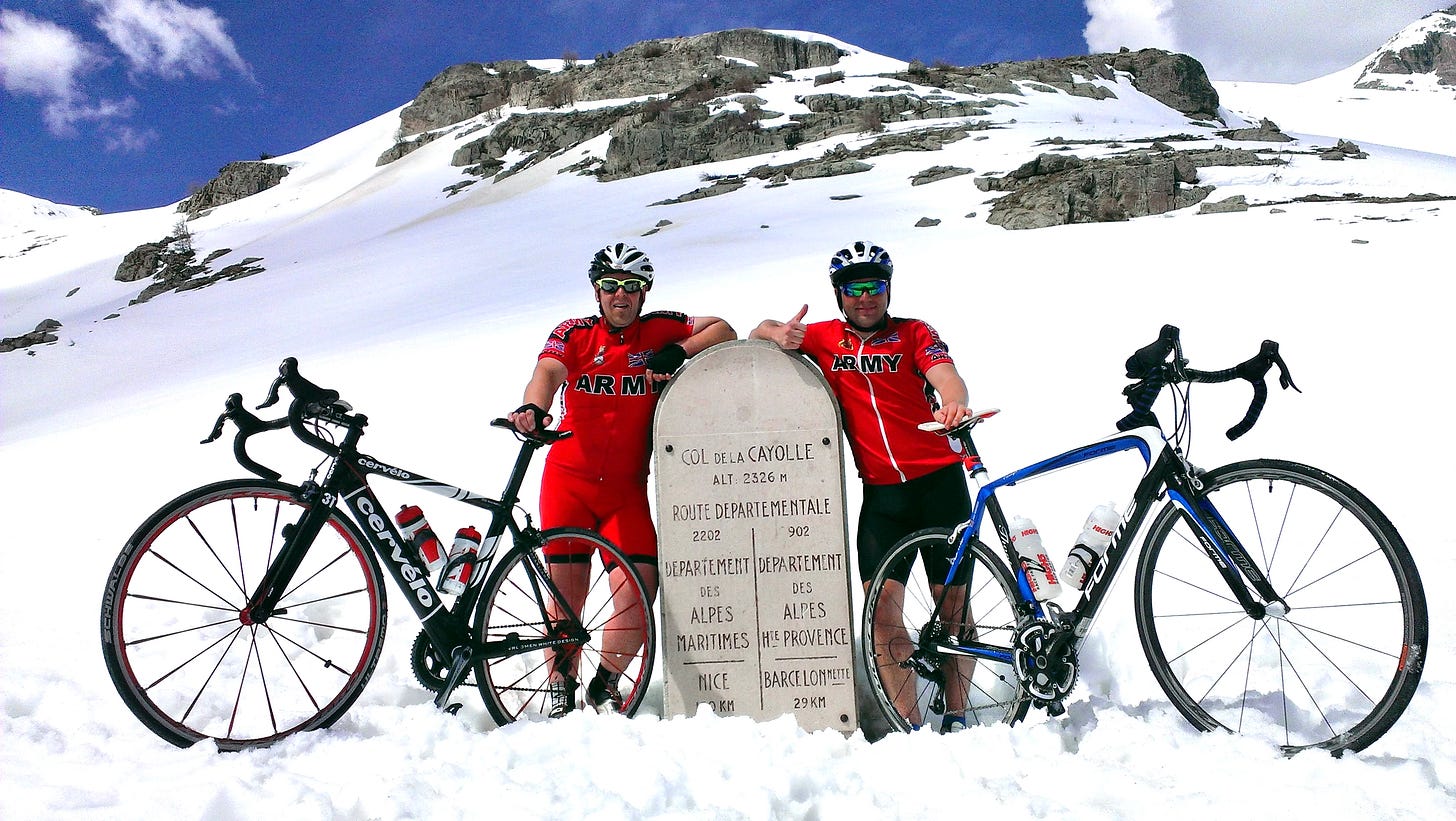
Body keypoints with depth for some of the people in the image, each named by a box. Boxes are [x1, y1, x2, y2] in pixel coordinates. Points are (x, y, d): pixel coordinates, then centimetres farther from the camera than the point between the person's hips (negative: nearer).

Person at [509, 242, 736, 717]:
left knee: (642, 583, -10)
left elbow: (723, 331, -2)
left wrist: (677, 353, -19)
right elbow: (548, 372, -18)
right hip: (569, 479, 0)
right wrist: (532, 409, -40)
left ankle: (606, 684, 15)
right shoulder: (574, 334, 1)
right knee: (567, 589, 2)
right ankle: (561, 688, 24)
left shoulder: (660, 329, 3)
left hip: (626, 486, 1)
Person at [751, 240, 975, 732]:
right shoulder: (824, 338, 9)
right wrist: (779, 335, -10)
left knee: (953, 602, 3)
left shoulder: (914, 333, 3)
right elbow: (758, 333, 15)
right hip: (881, 490, 1)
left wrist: (954, 403, -39)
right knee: (883, 604, -8)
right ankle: (909, 724, 1)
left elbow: (944, 372, -15)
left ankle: (957, 716, 17)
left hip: (939, 480, -1)